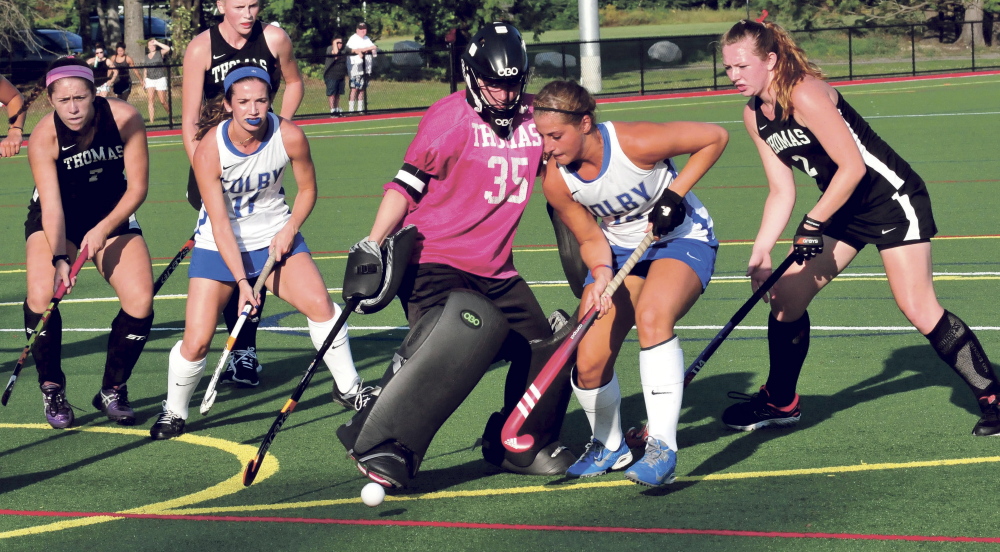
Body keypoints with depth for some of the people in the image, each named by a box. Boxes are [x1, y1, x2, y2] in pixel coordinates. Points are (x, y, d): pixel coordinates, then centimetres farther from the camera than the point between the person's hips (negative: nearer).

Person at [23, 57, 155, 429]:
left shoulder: (125, 119, -23)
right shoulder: (43, 137, -26)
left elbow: (138, 186, -17)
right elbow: (52, 205, -30)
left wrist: (103, 230, -28)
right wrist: (59, 258, -44)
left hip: (112, 215, 1)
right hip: (57, 221, -1)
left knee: (140, 304, -14)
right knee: (41, 297, -24)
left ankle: (112, 391, 8)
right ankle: (52, 389, -3)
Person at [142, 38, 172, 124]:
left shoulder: (160, 53, 5)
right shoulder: (146, 57, 14)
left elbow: (168, 48, -14)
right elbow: (145, 69, 18)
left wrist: (157, 43, -7)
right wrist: (144, 80, 7)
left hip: (160, 79, -3)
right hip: (150, 79, 3)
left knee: (163, 101, -3)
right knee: (150, 100, -10)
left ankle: (169, 114, 21)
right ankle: (151, 120, -14)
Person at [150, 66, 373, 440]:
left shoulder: (290, 137, -17)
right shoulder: (209, 150, -24)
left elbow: (307, 189, 3)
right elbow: (220, 224, -21)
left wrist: (290, 228, -13)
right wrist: (241, 281, -27)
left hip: (274, 236, 2)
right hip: (219, 245, -2)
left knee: (319, 304, -16)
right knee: (196, 341, -9)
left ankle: (349, 387, 7)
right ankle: (174, 412, 17)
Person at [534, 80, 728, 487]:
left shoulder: (635, 143, -30)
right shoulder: (556, 181, -16)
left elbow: (715, 137, -18)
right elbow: (590, 238, -4)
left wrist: (675, 193, -21)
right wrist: (601, 273, -25)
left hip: (682, 239, -5)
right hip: (619, 250, 5)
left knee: (652, 316, -36)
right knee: (589, 365, -8)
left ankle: (662, 449, -34)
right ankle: (609, 447, 24)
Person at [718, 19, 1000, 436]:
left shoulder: (804, 94, -25)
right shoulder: (755, 116, 1)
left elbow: (852, 167, -26)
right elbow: (781, 191, 5)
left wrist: (812, 224, -19)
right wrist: (760, 253, -4)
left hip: (892, 198, -9)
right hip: (844, 208, 9)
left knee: (918, 310, -15)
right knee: (785, 295, 4)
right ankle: (780, 402, 22)